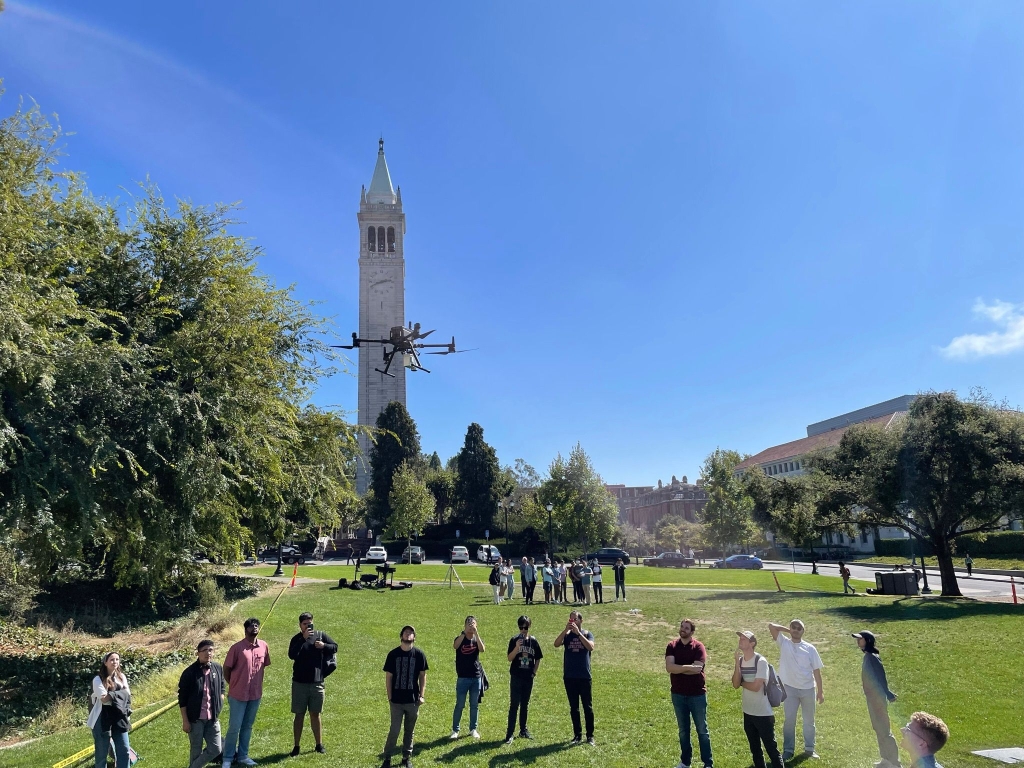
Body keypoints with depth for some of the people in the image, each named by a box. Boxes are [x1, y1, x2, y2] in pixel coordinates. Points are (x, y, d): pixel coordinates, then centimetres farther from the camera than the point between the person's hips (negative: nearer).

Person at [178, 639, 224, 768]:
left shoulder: (218, 668, -1)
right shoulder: (189, 672, -13)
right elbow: (182, 698, -8)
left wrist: (219, 706, 5)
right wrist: (185, 721, -9)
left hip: (212, 719, 4)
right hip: (195, 719, -4)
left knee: (215, 749, 7)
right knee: (196, 750, 9)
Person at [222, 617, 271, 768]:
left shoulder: (263, 646, -2)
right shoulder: (237, 648, -14)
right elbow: (226, 669, -4)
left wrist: (257, 685, 11)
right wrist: (234, 686, 4)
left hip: (255, 694, 4)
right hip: (238, 695, -4)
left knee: (247, 727, 15)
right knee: (234, 728, 3)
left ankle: (243, 755, 28)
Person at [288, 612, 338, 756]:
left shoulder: (321, 635, 2)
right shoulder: (297, 639, -3)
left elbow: (335, 647, 8)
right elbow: (291, 655, -21)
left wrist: (324, 645, -12)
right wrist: (304, 639, -28)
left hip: (317, 683, 1)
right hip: (299, 683, -1)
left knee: (315, 714, 12)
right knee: (299, 715, 5)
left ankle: (319, 744, 21)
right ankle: (296, 746, 14)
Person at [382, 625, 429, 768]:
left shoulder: (419, 654, -3)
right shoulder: (393, 654, -4)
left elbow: (422, 676, 4)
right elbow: (388, 676, 0)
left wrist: (422, 695, -1)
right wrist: (389, 697, -2)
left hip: (413, 700, 1)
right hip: (396, 700, -1)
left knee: (409, 731, 12)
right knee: (394, 730, 1)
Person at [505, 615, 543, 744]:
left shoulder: (533, 641, 3)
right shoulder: (514, 640, -5)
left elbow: (538, 659, 12)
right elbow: (509, 659, -11)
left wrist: (534, 672, 4)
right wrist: (517, 648, -24)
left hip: (528, 678, 3)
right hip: (516, 677, -3)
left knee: (525, 705, 13)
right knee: (514, 705, -5)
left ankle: (523, 730, 25)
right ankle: (510, 733, -3)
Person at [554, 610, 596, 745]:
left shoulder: (587, 634, -1)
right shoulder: (567, 635, 2)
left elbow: (591, 647, -21)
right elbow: (556, 644, -16)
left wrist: (578, 633, -25)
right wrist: (566, 630, -24)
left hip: (584, 677, -2)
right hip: (569, 677, 2)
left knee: (588, 707, 4)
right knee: (574, 707, 9)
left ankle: (590, 736, 14)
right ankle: (577, 735, 20)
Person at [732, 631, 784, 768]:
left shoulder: (761, 661, -17)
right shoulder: (740, 660, 2)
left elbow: (756, 686, -22)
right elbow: (735, 685, -7)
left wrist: (741, 682, -5)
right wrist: (737, 662, -15)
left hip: (763, 713, -7)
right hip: (748, 712, 7)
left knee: (771, 748, 0)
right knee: (754, 748, 17)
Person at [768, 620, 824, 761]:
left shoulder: (810, 648, -3)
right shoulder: (783, 643, -4)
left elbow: (816, 671, 1)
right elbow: (771, 626, -14)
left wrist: (820, 691, 0)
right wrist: (788, 630, -4)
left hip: (808, 689, 1)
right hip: (790, 688, -1)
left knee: (809, 720, 14)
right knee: (789, 720, 5)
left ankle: (809, 748, 29)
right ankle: (788, 750, 16)